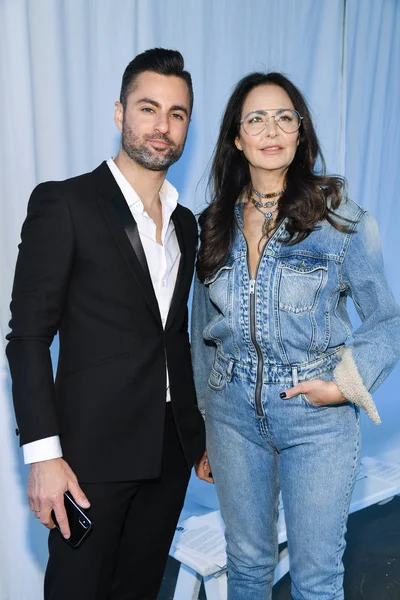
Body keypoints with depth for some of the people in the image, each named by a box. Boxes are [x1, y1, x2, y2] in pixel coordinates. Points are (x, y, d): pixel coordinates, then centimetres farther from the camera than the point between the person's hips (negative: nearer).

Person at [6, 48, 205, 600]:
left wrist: (197, 434, 15)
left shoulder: (184, 222, 12)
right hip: (94, 451, -5)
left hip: (170, 452, 6)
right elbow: (29, 335, -11)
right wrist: (44, 455, -16)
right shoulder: (63, 203, -8)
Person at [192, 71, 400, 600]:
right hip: (234, 412, 3)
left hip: (317, 416, -3)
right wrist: (203, 434, 12)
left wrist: (348, 381, -15)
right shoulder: (215, 225, 3)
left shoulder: (342, 219, -7)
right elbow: (203, 335, 9)